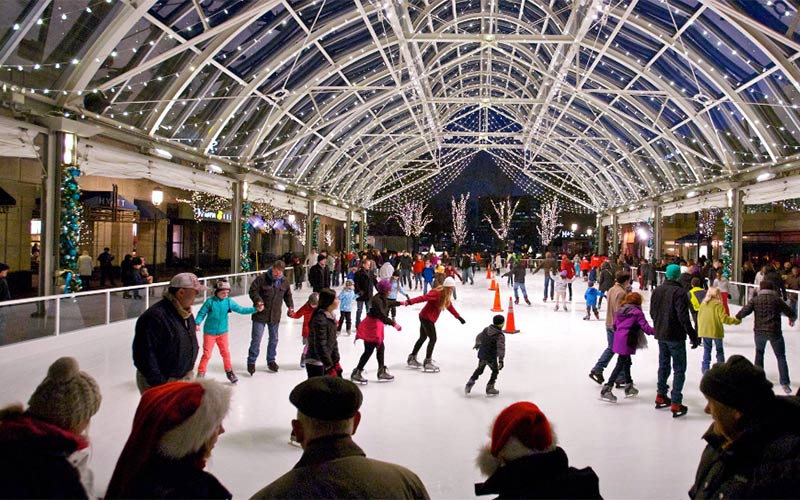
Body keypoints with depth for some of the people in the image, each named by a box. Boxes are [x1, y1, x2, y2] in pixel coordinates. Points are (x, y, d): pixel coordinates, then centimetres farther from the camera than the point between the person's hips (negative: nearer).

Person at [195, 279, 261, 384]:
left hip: (222, 332, 3)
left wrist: (255, 309, -13)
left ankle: (229, 371, 29)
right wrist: (197, 323, -21)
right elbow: (201, 313, -7)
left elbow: (241, 310, -6)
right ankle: (201, 373, 15)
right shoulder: (210, 301, -15)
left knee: (225, 352, 11)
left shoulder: (229, 302, -6)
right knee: (207, 354, 2)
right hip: (209, 332, -3)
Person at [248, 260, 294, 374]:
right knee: (256, 338, -4)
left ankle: (271, 360, 32)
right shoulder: (262, 278, -13)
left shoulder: (285, 282, 1)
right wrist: (258, 301, -26)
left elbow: (288, 295, 14)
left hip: (275, 315, 4)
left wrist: (290, 306, 1)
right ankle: (251, 362, 10)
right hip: (260, 314, -4)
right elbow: (253, 291, -10)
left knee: (274, 339, 15)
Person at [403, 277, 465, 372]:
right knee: (433, 339, -6)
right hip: (427, 318, -10)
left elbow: (450, 306, 19)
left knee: (423, 338, 20)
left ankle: (412, 358, 32)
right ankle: (427, 362, 1)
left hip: (425, 318, 10)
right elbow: (423, 298, -33)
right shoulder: (437, 293, -23)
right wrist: (410, 302, -44)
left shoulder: (445, 296, 7)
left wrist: (459, 317, 23)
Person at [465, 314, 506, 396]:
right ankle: (489, 389, 18)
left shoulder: (486, 330, 1)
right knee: (495, 371, 17)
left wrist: (477, 344, 39)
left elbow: (479, 337, 18)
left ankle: (470, 383, 25)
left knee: (479, 369, 26)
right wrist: (501, 360, -34)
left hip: (482, 354, 6)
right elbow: (500, 347, -29)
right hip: (491, 357, -6)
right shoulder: (500, 335, -19)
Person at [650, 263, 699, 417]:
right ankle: (675, 404, -2)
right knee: (679, 369, 1)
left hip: (660, 335, 7)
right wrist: (693, 336, -15)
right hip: (675, 336, -7)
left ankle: (661, 396, 30)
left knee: (663, 365, 20)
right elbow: (683, 317, -21)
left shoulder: (657, 290, 4)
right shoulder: (679, 292, -18)